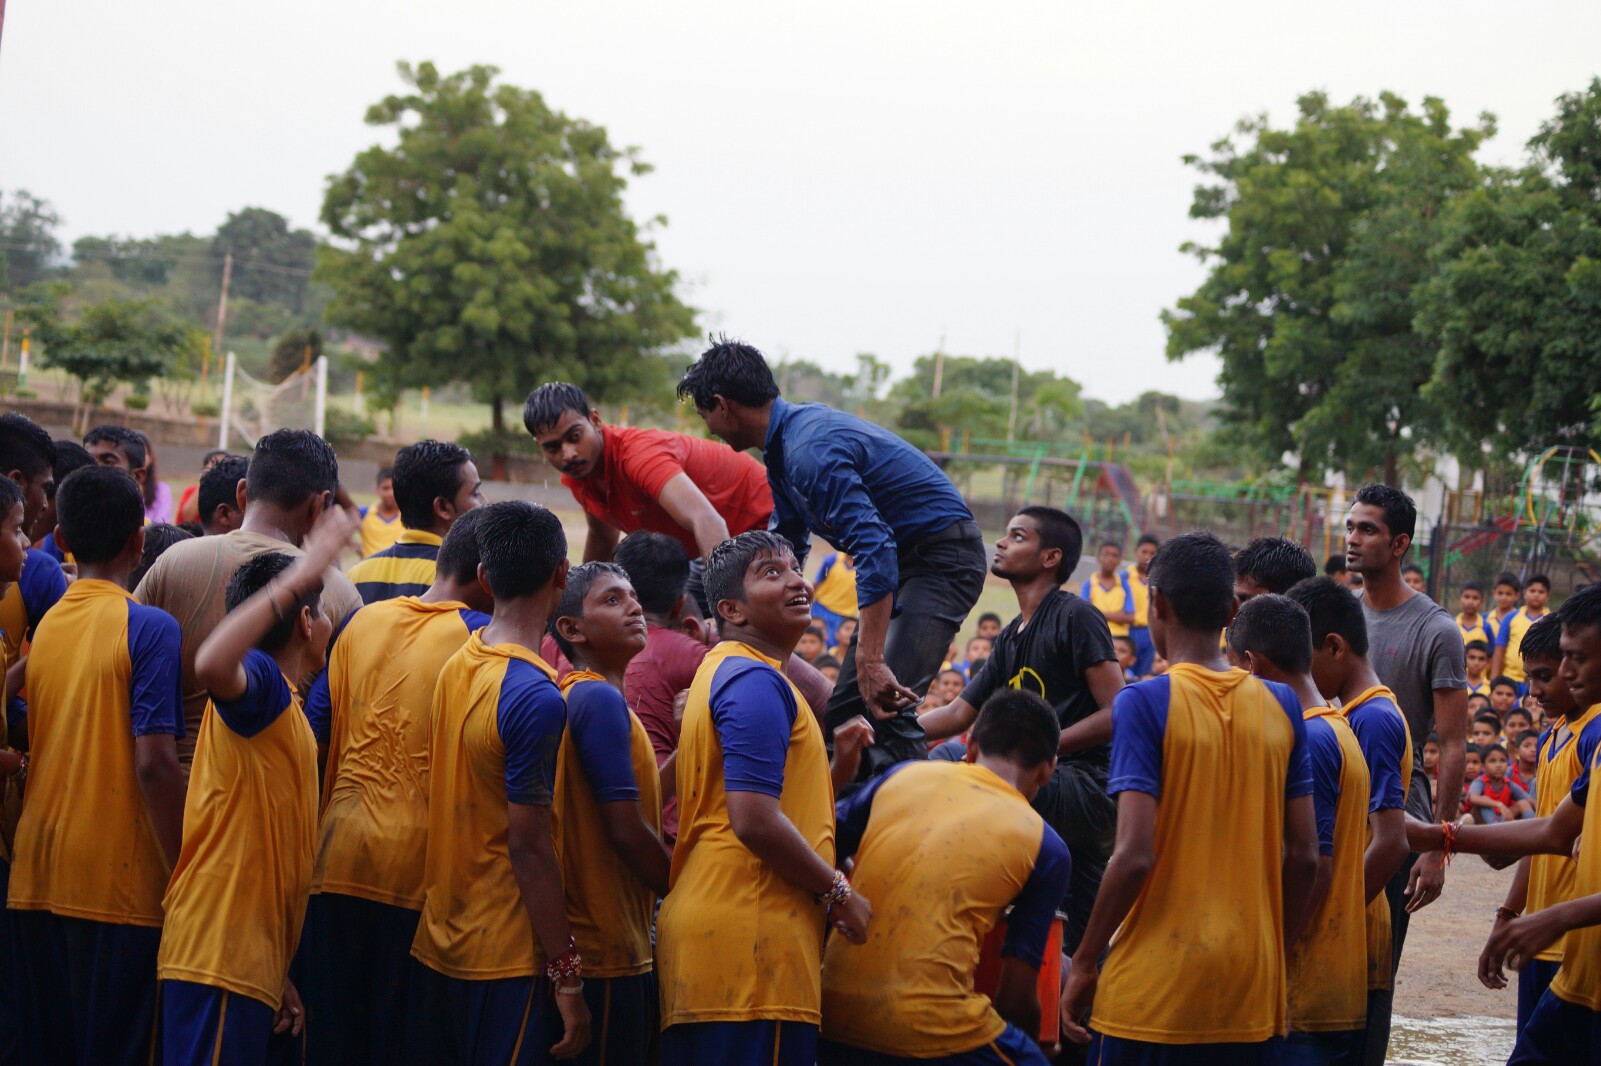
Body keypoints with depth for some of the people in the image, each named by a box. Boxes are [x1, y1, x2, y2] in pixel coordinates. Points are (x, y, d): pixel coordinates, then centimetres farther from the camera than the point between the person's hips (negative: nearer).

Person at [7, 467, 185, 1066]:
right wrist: (186, 876, -11)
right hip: (119, 881, -5)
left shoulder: (43, 627, 8)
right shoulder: (148, 628, -9)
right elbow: (154, 763, -16)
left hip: (37, 876, 5)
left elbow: (30, 749, 13)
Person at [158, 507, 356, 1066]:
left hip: (252, 956, 10)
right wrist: (296, 580, -30)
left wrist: (277, 973, 20)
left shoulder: (285, 713, 21)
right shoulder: (260, 682, -7)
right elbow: (209, 665, -34)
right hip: (222, 953, -10)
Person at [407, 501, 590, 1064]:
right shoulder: (536, 695, -19)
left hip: (436, 946, 7)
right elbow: (530, 847, -19)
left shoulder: (456, 665, 4)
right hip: (506, 961, -7)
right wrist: (567, 978, -14)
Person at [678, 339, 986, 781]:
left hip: (943, 555, -11)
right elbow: (787, 546, 24)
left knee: (886, 707, -24)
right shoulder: (784, 446, 9)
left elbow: (875, 548, -32)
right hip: (906, 557, 11)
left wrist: (870, 660, -35)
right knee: (844, 708, 8)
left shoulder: (810, 451, -25)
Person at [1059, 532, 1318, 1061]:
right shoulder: (1282, 706, 5)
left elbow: (1135, 855, -15)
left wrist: (1084, 961, -5)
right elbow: (1303, 856, 5)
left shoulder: (1144, 703, -9)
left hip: (1155, 980, -4)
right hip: (1251, 986, 4)